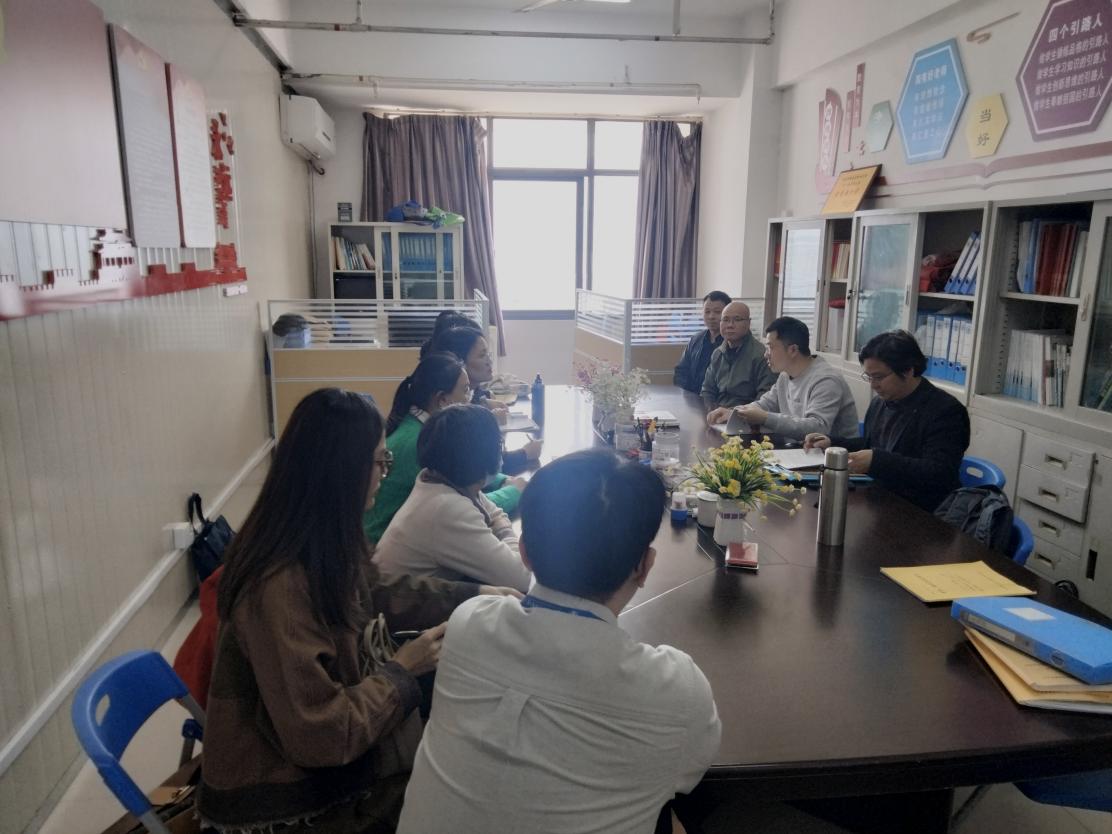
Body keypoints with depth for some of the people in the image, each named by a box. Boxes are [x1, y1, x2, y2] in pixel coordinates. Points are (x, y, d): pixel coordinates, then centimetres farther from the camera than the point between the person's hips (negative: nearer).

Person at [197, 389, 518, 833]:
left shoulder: (320, 547, -6)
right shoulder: (281, 589, -32)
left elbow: (374, 595, 13)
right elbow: (322, 735, -27)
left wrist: (472, 594, 9)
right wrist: (401, 669, -15)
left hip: (306, 745, 7)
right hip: (285, 794, -7)